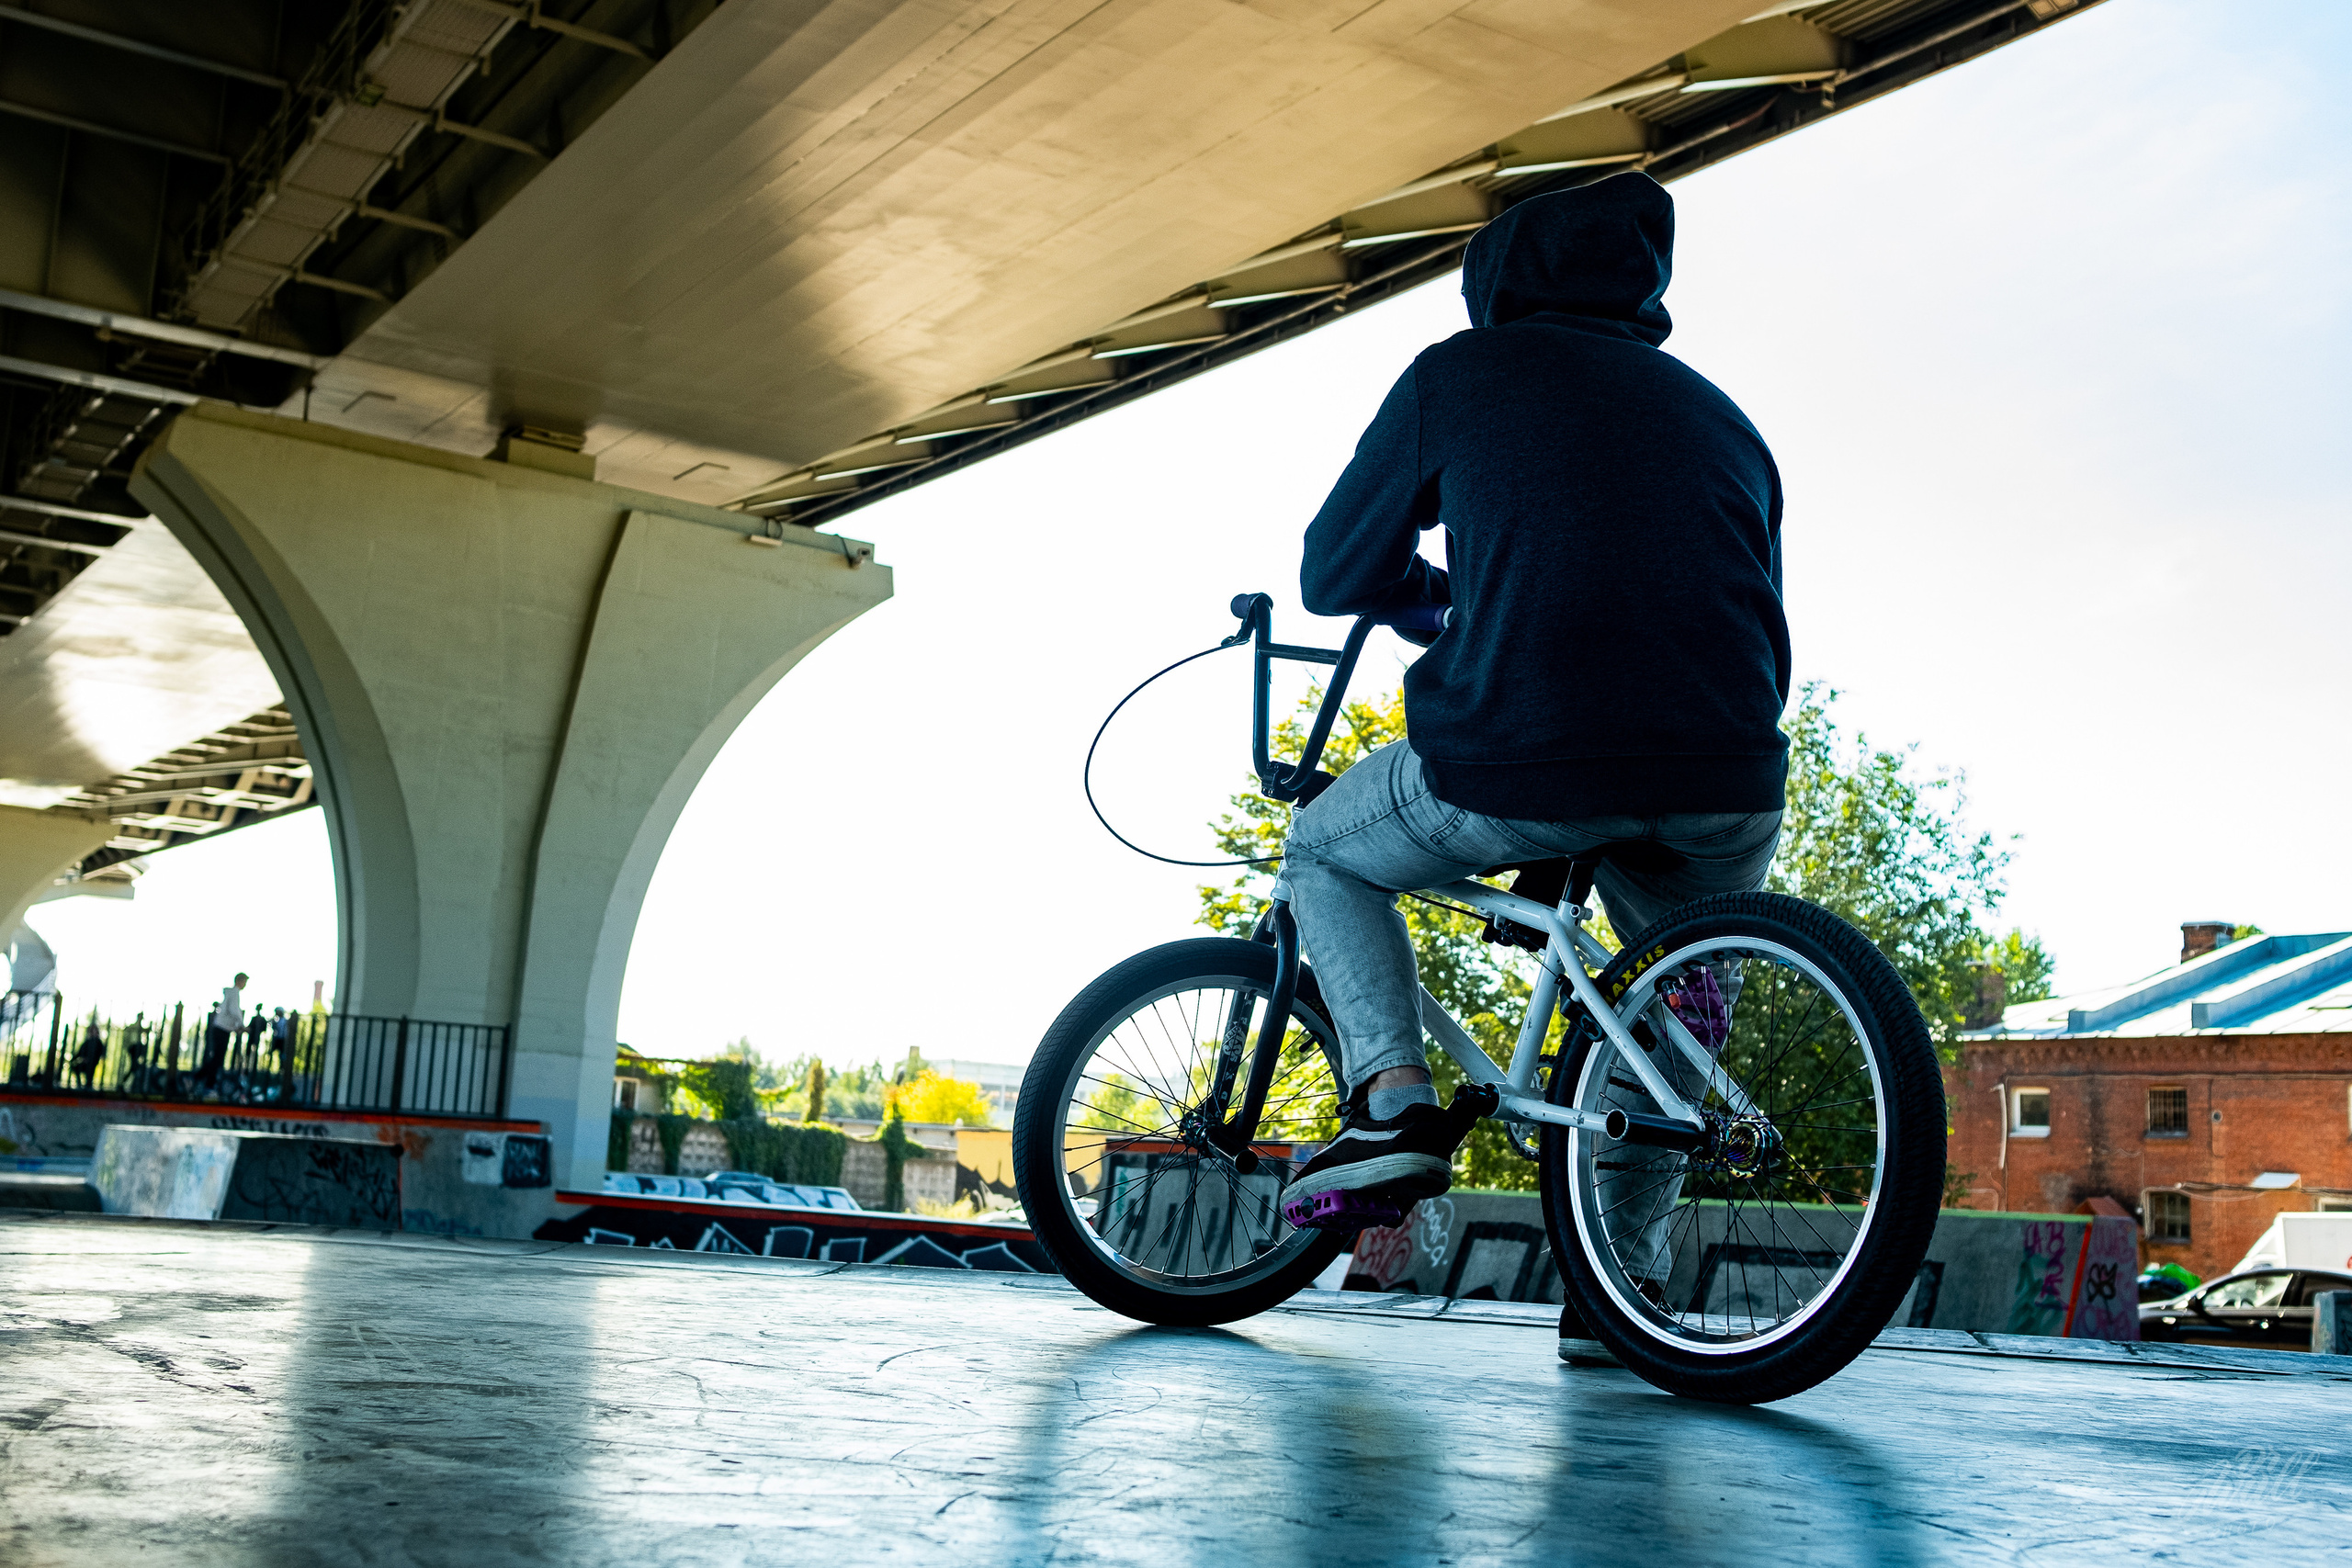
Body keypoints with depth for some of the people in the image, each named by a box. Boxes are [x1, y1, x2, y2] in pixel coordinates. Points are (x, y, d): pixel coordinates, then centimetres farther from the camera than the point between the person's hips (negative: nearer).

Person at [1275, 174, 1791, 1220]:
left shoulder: (1458, 373, 14)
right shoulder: (1721, 413, 26)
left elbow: (1333, 577, 18)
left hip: (1521, 763, -4)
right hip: (1728, 782, 4)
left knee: (1323, 855, 26)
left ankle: (1392, 1100, 6)